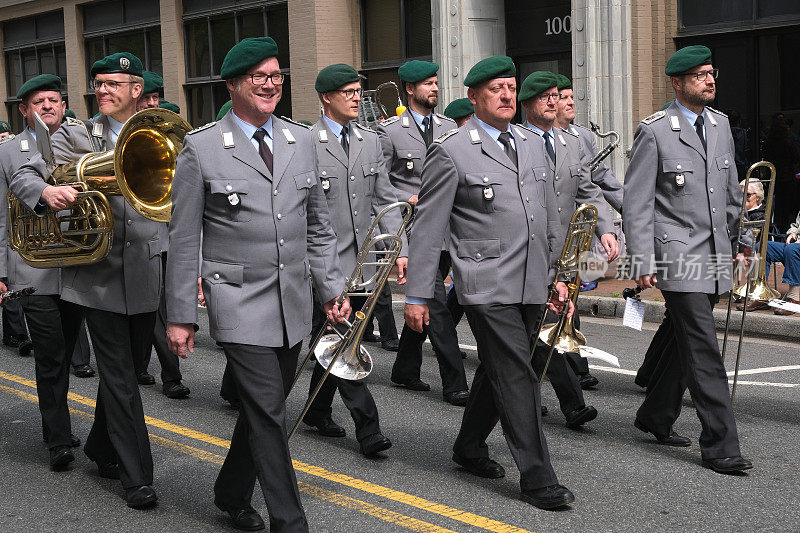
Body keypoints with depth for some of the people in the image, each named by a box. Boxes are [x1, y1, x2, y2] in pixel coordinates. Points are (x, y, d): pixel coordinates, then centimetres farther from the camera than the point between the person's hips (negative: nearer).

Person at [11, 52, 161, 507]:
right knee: (119, 375, -1)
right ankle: (137, 476, 5)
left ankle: (102, 448, 36)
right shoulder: (76, 135, 3)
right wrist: (47, 191, -24)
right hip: (100, 274, -2)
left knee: (123, 367, 15)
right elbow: (23, 177, 0)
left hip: (148, 272, 2)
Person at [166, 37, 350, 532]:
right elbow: (184, 240, -4)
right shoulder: (201, 147, -6)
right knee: (269, 414, -7)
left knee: (265, 407, 16)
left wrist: (332, 288, 9)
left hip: (294, 301, 5)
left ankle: (233, 493, 36)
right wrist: (181, 315, -4)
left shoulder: (302, 140, 8)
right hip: (240, 301, -5)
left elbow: (318, 225, 15)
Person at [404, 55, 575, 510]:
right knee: (517, 377, -7)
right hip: (488, 284, -6)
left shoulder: (533, 144, 14)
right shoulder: (451, 152, -6)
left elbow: (551, 216, 20)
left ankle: (470, 446, 35)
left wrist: (558, 275, 16)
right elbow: (428, 229, -6)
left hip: (532, 285, 7)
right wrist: (417, 296, -7)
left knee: (499, 371, 17)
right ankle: (537, 477, 1)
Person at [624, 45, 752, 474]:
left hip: (714, 258, 7)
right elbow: (636, 202, -9)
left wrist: (734, 239, 21)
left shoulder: (721, 124, 13)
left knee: (687, 341, 15)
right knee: (703, 349, -9)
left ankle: (656, 416, 33)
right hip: (677, 256, -7)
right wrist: (643, 262, -14)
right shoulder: (654, 132, -8)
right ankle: (719, 445, -4)